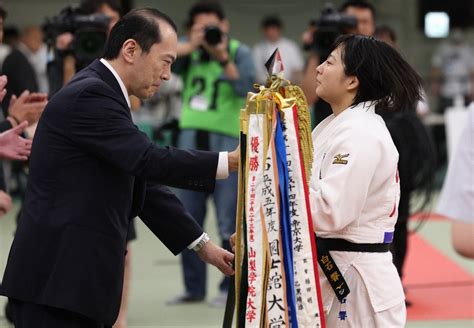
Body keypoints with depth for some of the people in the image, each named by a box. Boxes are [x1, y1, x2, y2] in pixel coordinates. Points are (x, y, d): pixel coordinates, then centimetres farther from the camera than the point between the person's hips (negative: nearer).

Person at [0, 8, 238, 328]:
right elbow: (149, 161, -21)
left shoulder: (102, 94, 19)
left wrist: (201, 243, 18)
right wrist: (230, 161, -17)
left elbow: (143, 179, 21)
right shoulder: (89, 95, -13)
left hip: (78, 274, 10)